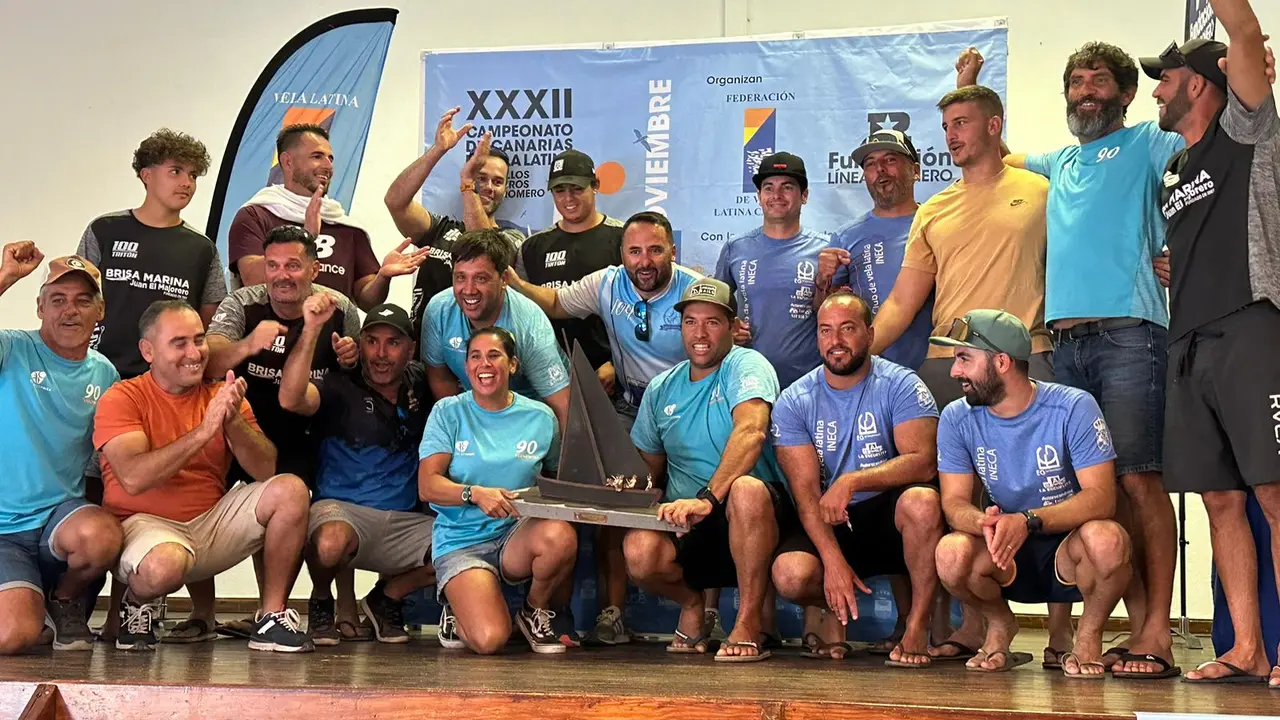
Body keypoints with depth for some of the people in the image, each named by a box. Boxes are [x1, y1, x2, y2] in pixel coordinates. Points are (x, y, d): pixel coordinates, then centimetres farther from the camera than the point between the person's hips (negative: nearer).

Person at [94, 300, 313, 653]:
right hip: (146, 523, -5)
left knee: (290, 490, -15)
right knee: (164, 564, -39)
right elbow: (133, 479, -22)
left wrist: (233, 421, -21)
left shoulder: (222, 396, 8)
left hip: (213, 520, 5)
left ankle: (272, 617, -8)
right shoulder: (121, 399, -6)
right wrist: (205, 430, -24)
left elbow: (266, 471, -3)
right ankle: (138, 603, 1)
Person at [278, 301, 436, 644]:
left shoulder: (418, 385, 13)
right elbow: (290, 398, -22)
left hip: (405, 522, 5)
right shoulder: (340, 389, -3)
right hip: (343, 510, -5)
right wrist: (312, 329, -28)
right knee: (332, 542, -40)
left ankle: (387, 596, 10)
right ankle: (320, 601, 0)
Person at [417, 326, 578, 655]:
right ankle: (459, 614, 12)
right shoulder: (448, 412, 0)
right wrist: (476, 494, -27)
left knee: (561, 535, -35)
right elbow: (427, 486, -9)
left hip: (516, 534, 2)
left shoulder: (540, 417, 5)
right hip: (461, 543, -2)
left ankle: (536, 613, -2)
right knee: (489, 640, -28)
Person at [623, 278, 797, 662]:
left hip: (757, 516, -4)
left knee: (746, 489, -40)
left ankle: (749, 624, -21)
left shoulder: (746, 366, -5)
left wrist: (708, 497, -38)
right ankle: (691, 602, 7)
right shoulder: (661, 389, 14)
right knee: (639, 550, -30)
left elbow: (751, 432, -25)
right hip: (687, 528, 4)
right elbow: (650, 468, 23)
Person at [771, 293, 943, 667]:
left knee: (921, 501, -35)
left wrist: (851, 481, -32)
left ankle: (917, 626, -17)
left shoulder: (900, 385, -6)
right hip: (831, 524, 2)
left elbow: (923, 461, -20)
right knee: (791, 575, -28)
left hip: (889, 514, -1)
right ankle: (838, 611, 10)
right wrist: (833, 561, -23)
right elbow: (805, 490, -9)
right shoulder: (794, 402, -1)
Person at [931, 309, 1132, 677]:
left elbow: (1101, 497, -22)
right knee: (952, 554, -30)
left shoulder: (1073, 408, -15)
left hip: (1069, 544, -2)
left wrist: (1027, 521, -38)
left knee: (1106, 539, -37)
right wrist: (986, 523, -33)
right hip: (1007, 558, 3)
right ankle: (999, 625, 4)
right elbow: (954, 502, -7)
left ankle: (1089, 634, -5)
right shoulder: (957, 419, -4)